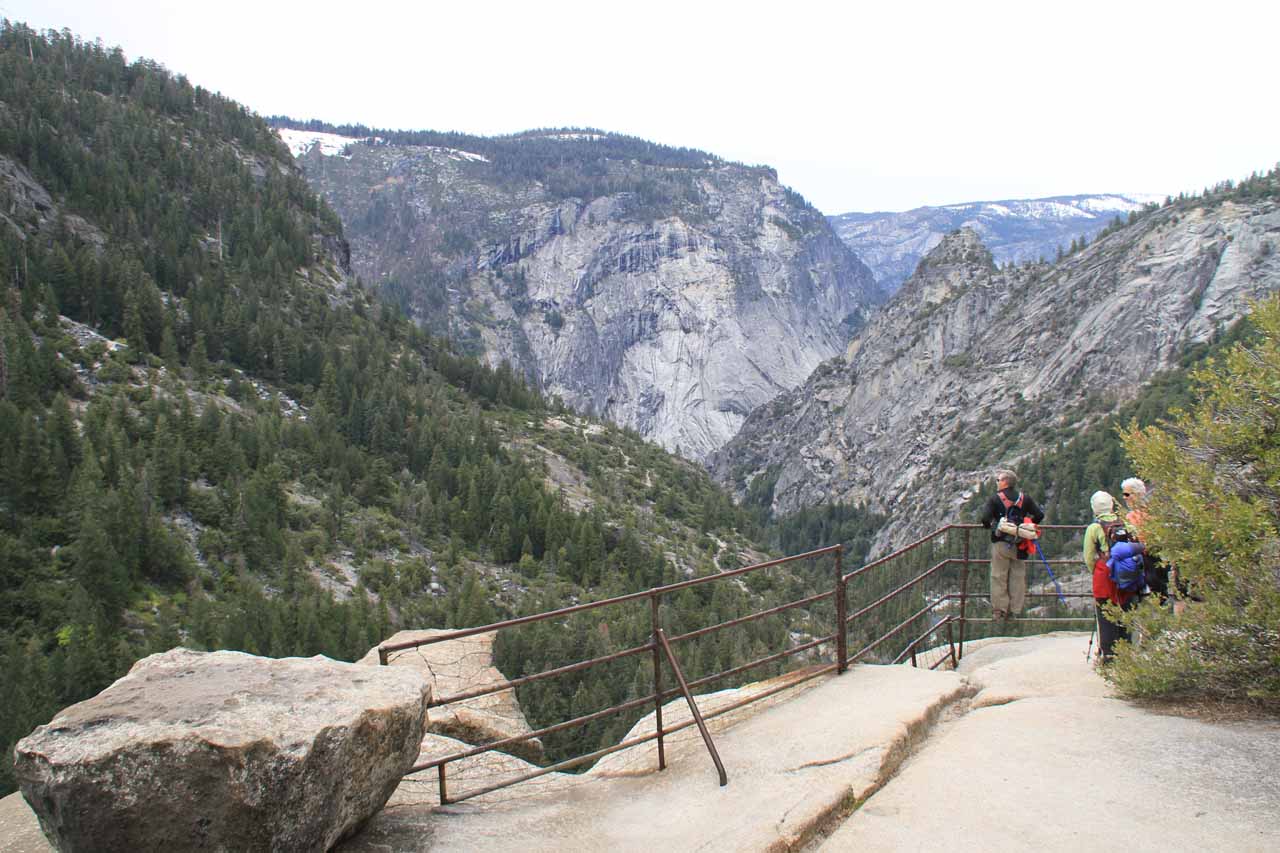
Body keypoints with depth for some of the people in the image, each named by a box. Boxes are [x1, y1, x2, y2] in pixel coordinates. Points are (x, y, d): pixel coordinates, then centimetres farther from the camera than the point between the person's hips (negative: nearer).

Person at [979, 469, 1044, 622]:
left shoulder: (994, 499, -6)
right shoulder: (1024, 499, 4)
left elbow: (986, 519, -15)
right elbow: (1039, 516, 7)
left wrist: (990, 526, 6)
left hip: (1000, 542, -3)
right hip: (1019, 544, 3)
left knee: (999, 577, 4)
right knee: (1018, 576, 10)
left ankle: (999, 610, 3)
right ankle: (1016, 609, 13)